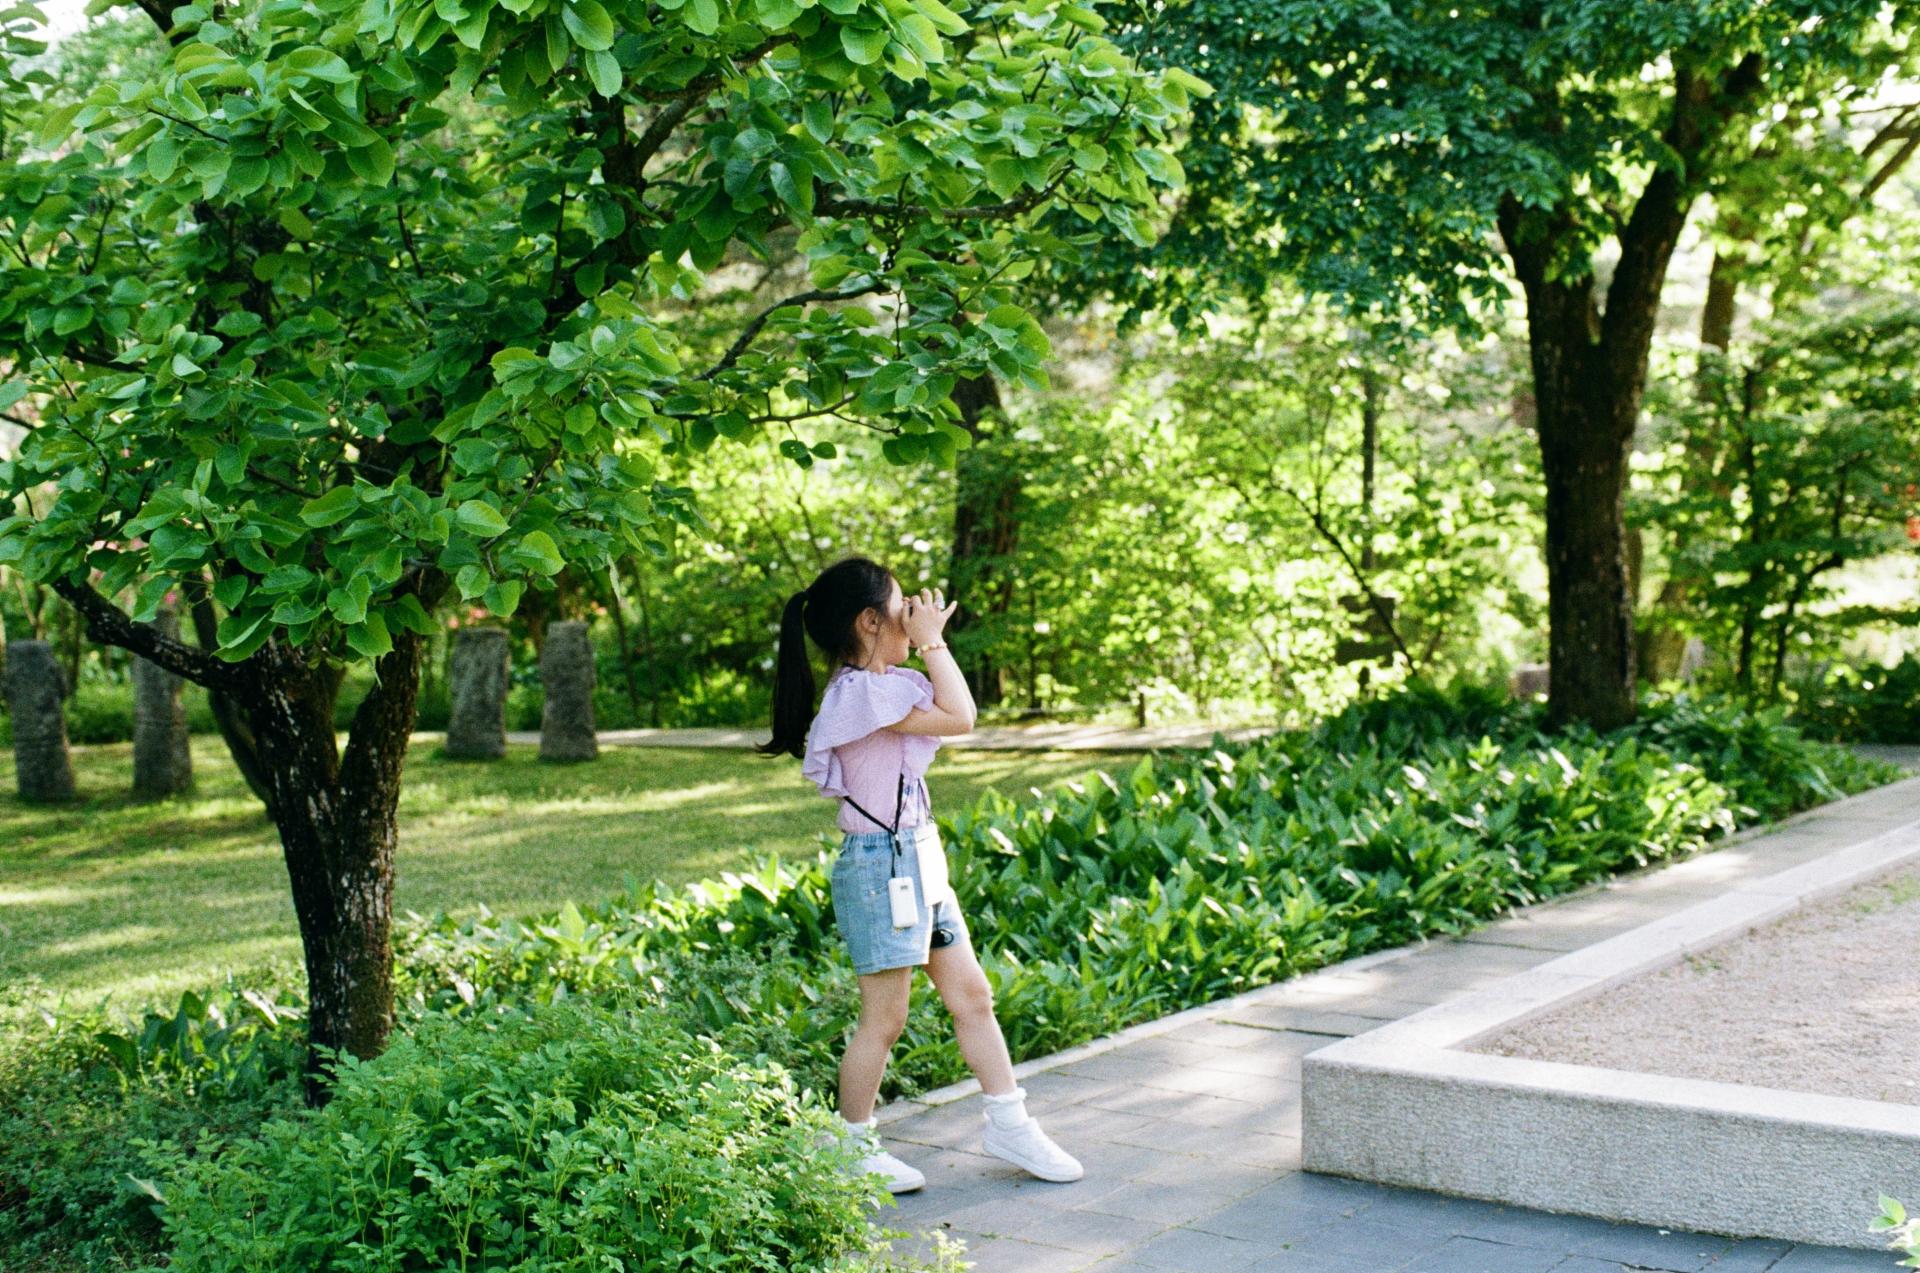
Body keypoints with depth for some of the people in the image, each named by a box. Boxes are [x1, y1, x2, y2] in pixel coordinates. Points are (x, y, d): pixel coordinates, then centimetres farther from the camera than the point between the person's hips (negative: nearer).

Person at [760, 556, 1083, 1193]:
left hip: (919, 860, 10)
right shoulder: (860, 690, -19)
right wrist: (933, 641, -11)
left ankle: (1007, 1123, 23)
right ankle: (852, 1148, 14)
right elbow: (959, 717, -21)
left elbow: (953, 707, 16)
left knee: (972, 996, 13)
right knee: (884, 1018, 0)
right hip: (881, 865, -10)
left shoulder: (887, 683, 11)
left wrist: (932, 643, 8)